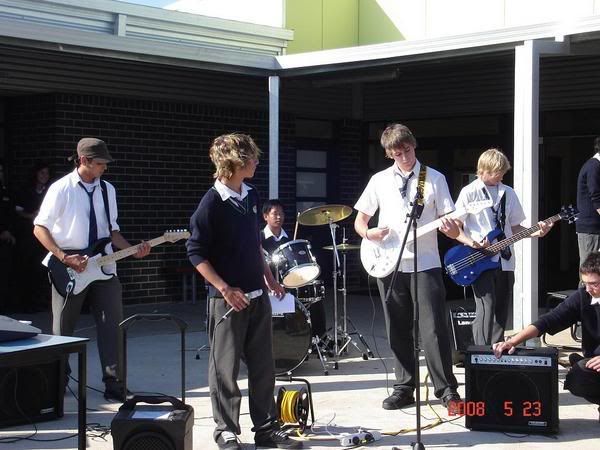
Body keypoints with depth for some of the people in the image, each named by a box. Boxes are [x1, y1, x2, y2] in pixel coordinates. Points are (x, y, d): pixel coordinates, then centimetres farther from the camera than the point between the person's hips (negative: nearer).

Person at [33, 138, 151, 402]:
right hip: (69, 271, -4)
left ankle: (113, 384, 0)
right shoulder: (61, 188, -7)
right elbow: (40, 228, -7)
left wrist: (132, 250, 0)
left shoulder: (107, 190, 9)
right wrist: (64, 258, -15)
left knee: (112, 326, -4)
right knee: (63, 331, 7)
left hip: (103, 268, 4)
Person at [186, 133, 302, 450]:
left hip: (257, 296, 7)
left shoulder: (251, 196, 8)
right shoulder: (212, 203, -13)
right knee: (225, 368, 4)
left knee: (263, 366, 11)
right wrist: (225, 289, -18)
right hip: (227, 299, -7)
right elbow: (195, 252, -13)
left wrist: (269, 279, 17)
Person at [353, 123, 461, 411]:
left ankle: (446, 388, 1)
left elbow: (450, 226, 2)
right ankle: (404, 387, 16)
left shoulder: (435, 178, 3)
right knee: (398, 330, 7)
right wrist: (369, 233, -9)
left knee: (434, 329, -7)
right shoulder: (380, 180, 8)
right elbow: (359, 221, 13)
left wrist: (450, 228, -21)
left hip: (425, 264, -2)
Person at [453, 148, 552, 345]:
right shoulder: (470, 192, -4)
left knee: (501, 312, 8)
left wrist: (536, 232, 0)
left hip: (505, 261, 6)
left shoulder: (508, 193, 12)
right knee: (486, 310, -13)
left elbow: (514, 228, 16)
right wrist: (471, 242, -19)